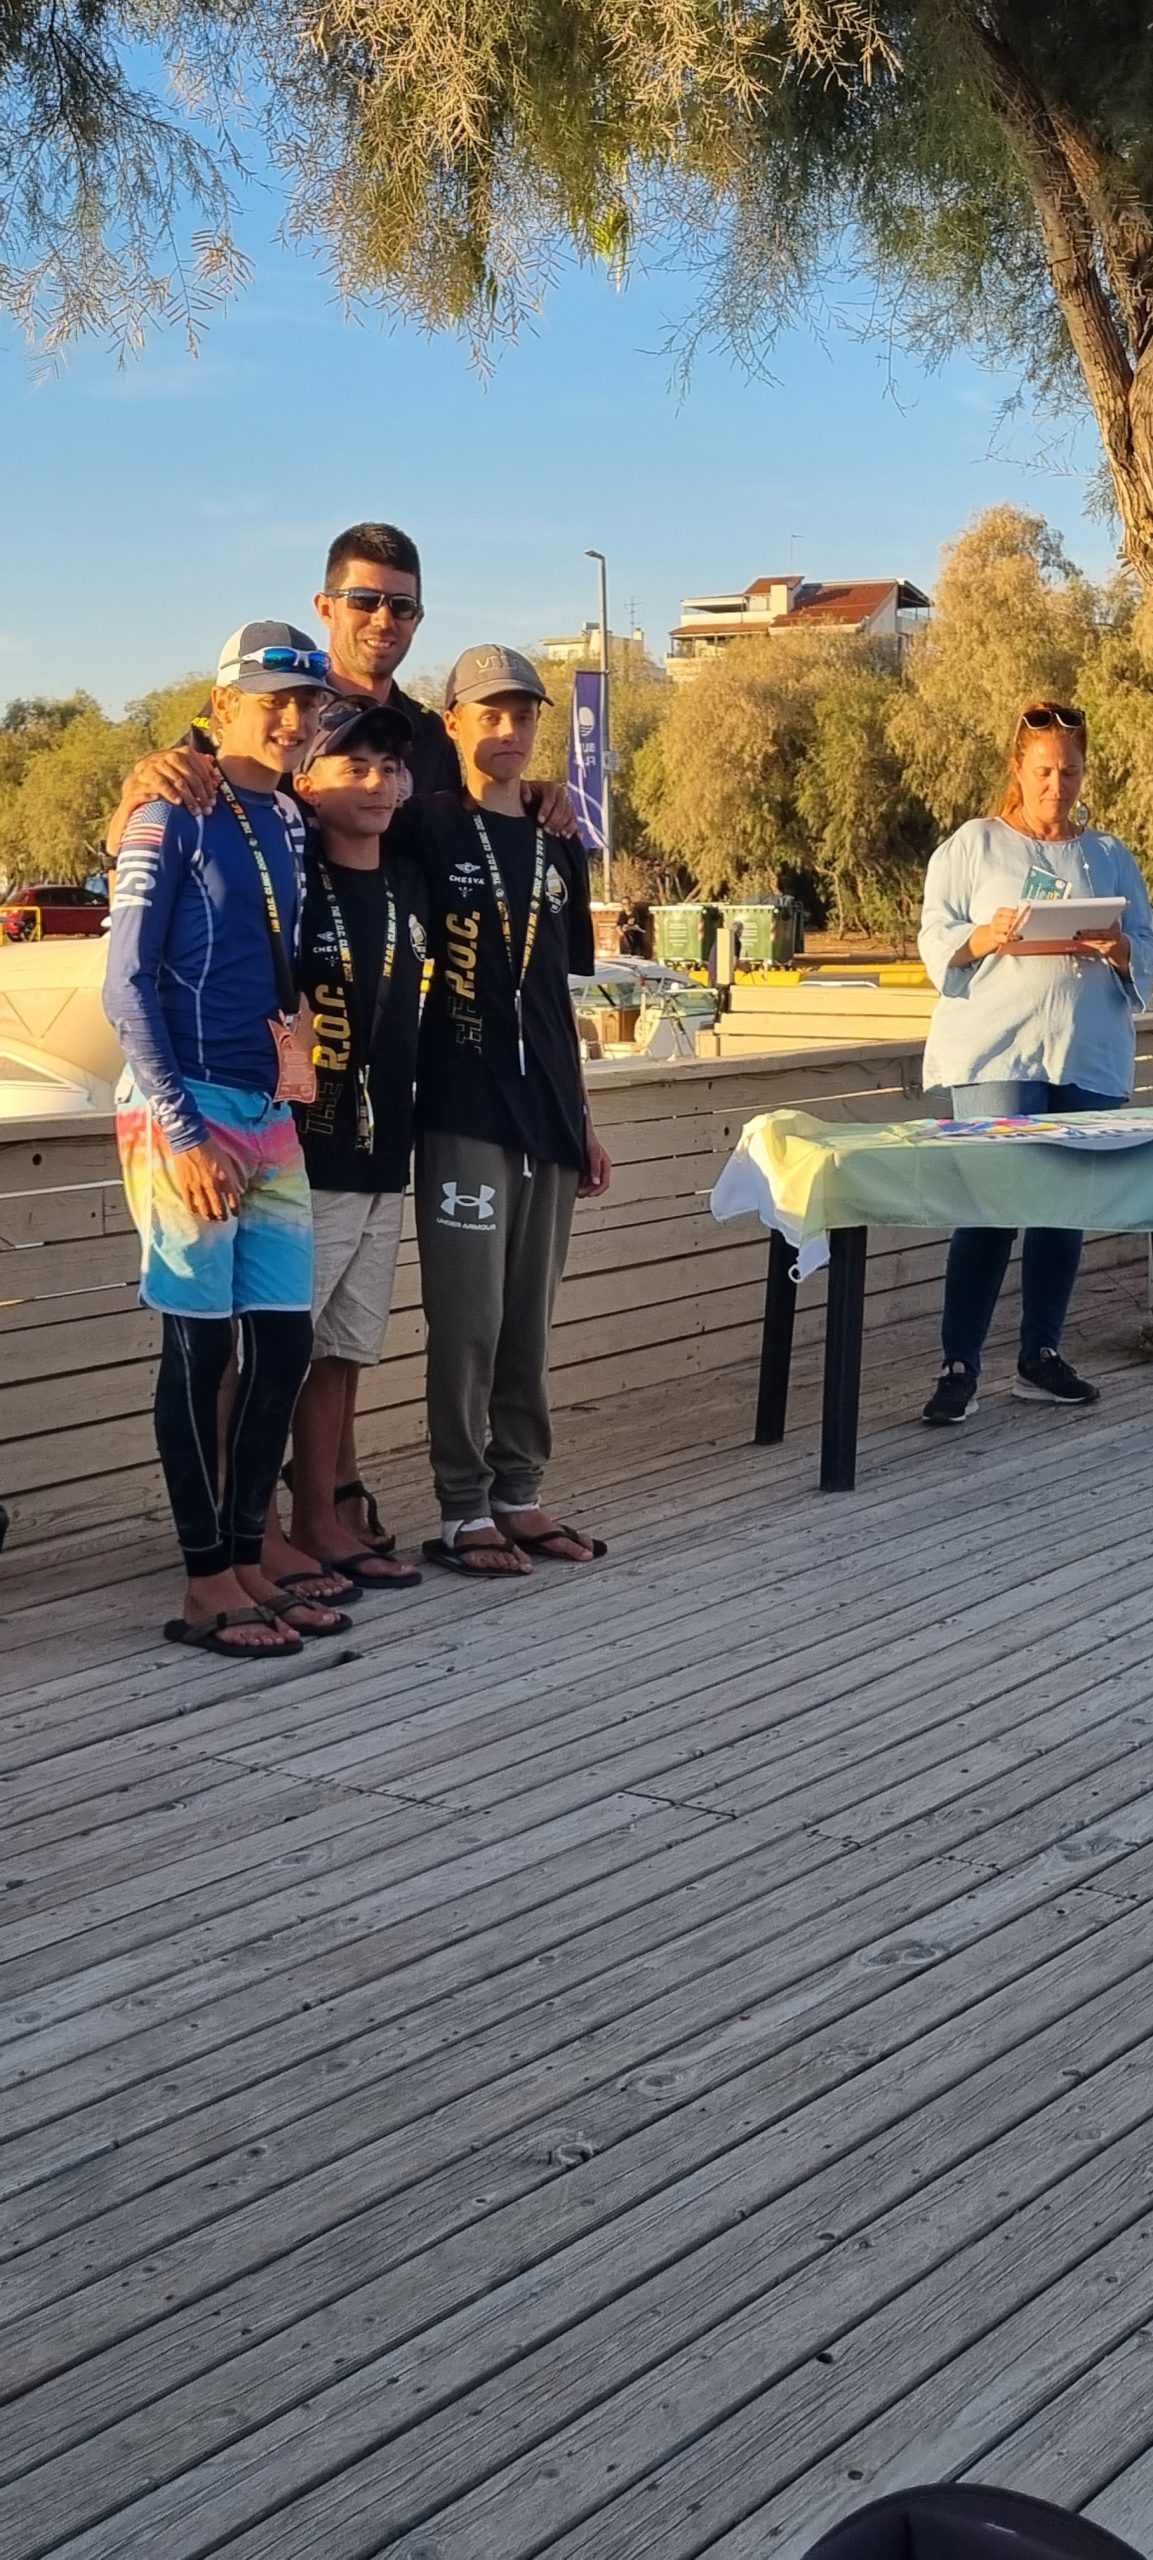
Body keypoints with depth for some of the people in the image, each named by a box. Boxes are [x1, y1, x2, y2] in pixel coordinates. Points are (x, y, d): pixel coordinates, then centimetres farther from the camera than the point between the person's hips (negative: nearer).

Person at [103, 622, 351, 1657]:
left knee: (284, 1343, 7)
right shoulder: (175, 816, -8)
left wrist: (287, 1099, 13)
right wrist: (182, 1131, -15)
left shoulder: (290, 824, 13)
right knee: (200, 1346, -3)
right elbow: (126, 986, -11)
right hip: (185, 1110, -7)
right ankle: (206, 1585, 5)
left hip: (269, 1114, 7)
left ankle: (249, 1562, 18)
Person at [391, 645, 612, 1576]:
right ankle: (463, 1510, 6)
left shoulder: (558, 847, 14)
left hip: (546, 1114, 5)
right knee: (468, 1317, -3)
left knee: (530, 1319, 10)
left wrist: (583, 1118, 16)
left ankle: (520, 1495, 19)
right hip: (462, 1110, -5)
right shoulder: (426, 827, -2)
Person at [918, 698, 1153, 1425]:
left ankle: (1042, 1357, 17)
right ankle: (959, 1366, -8)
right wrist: (986, 937, -20)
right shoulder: (974, 845, 5)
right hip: (998, 1053, -4)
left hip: (1091, 1057, 4)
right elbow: (936, 940, -1)